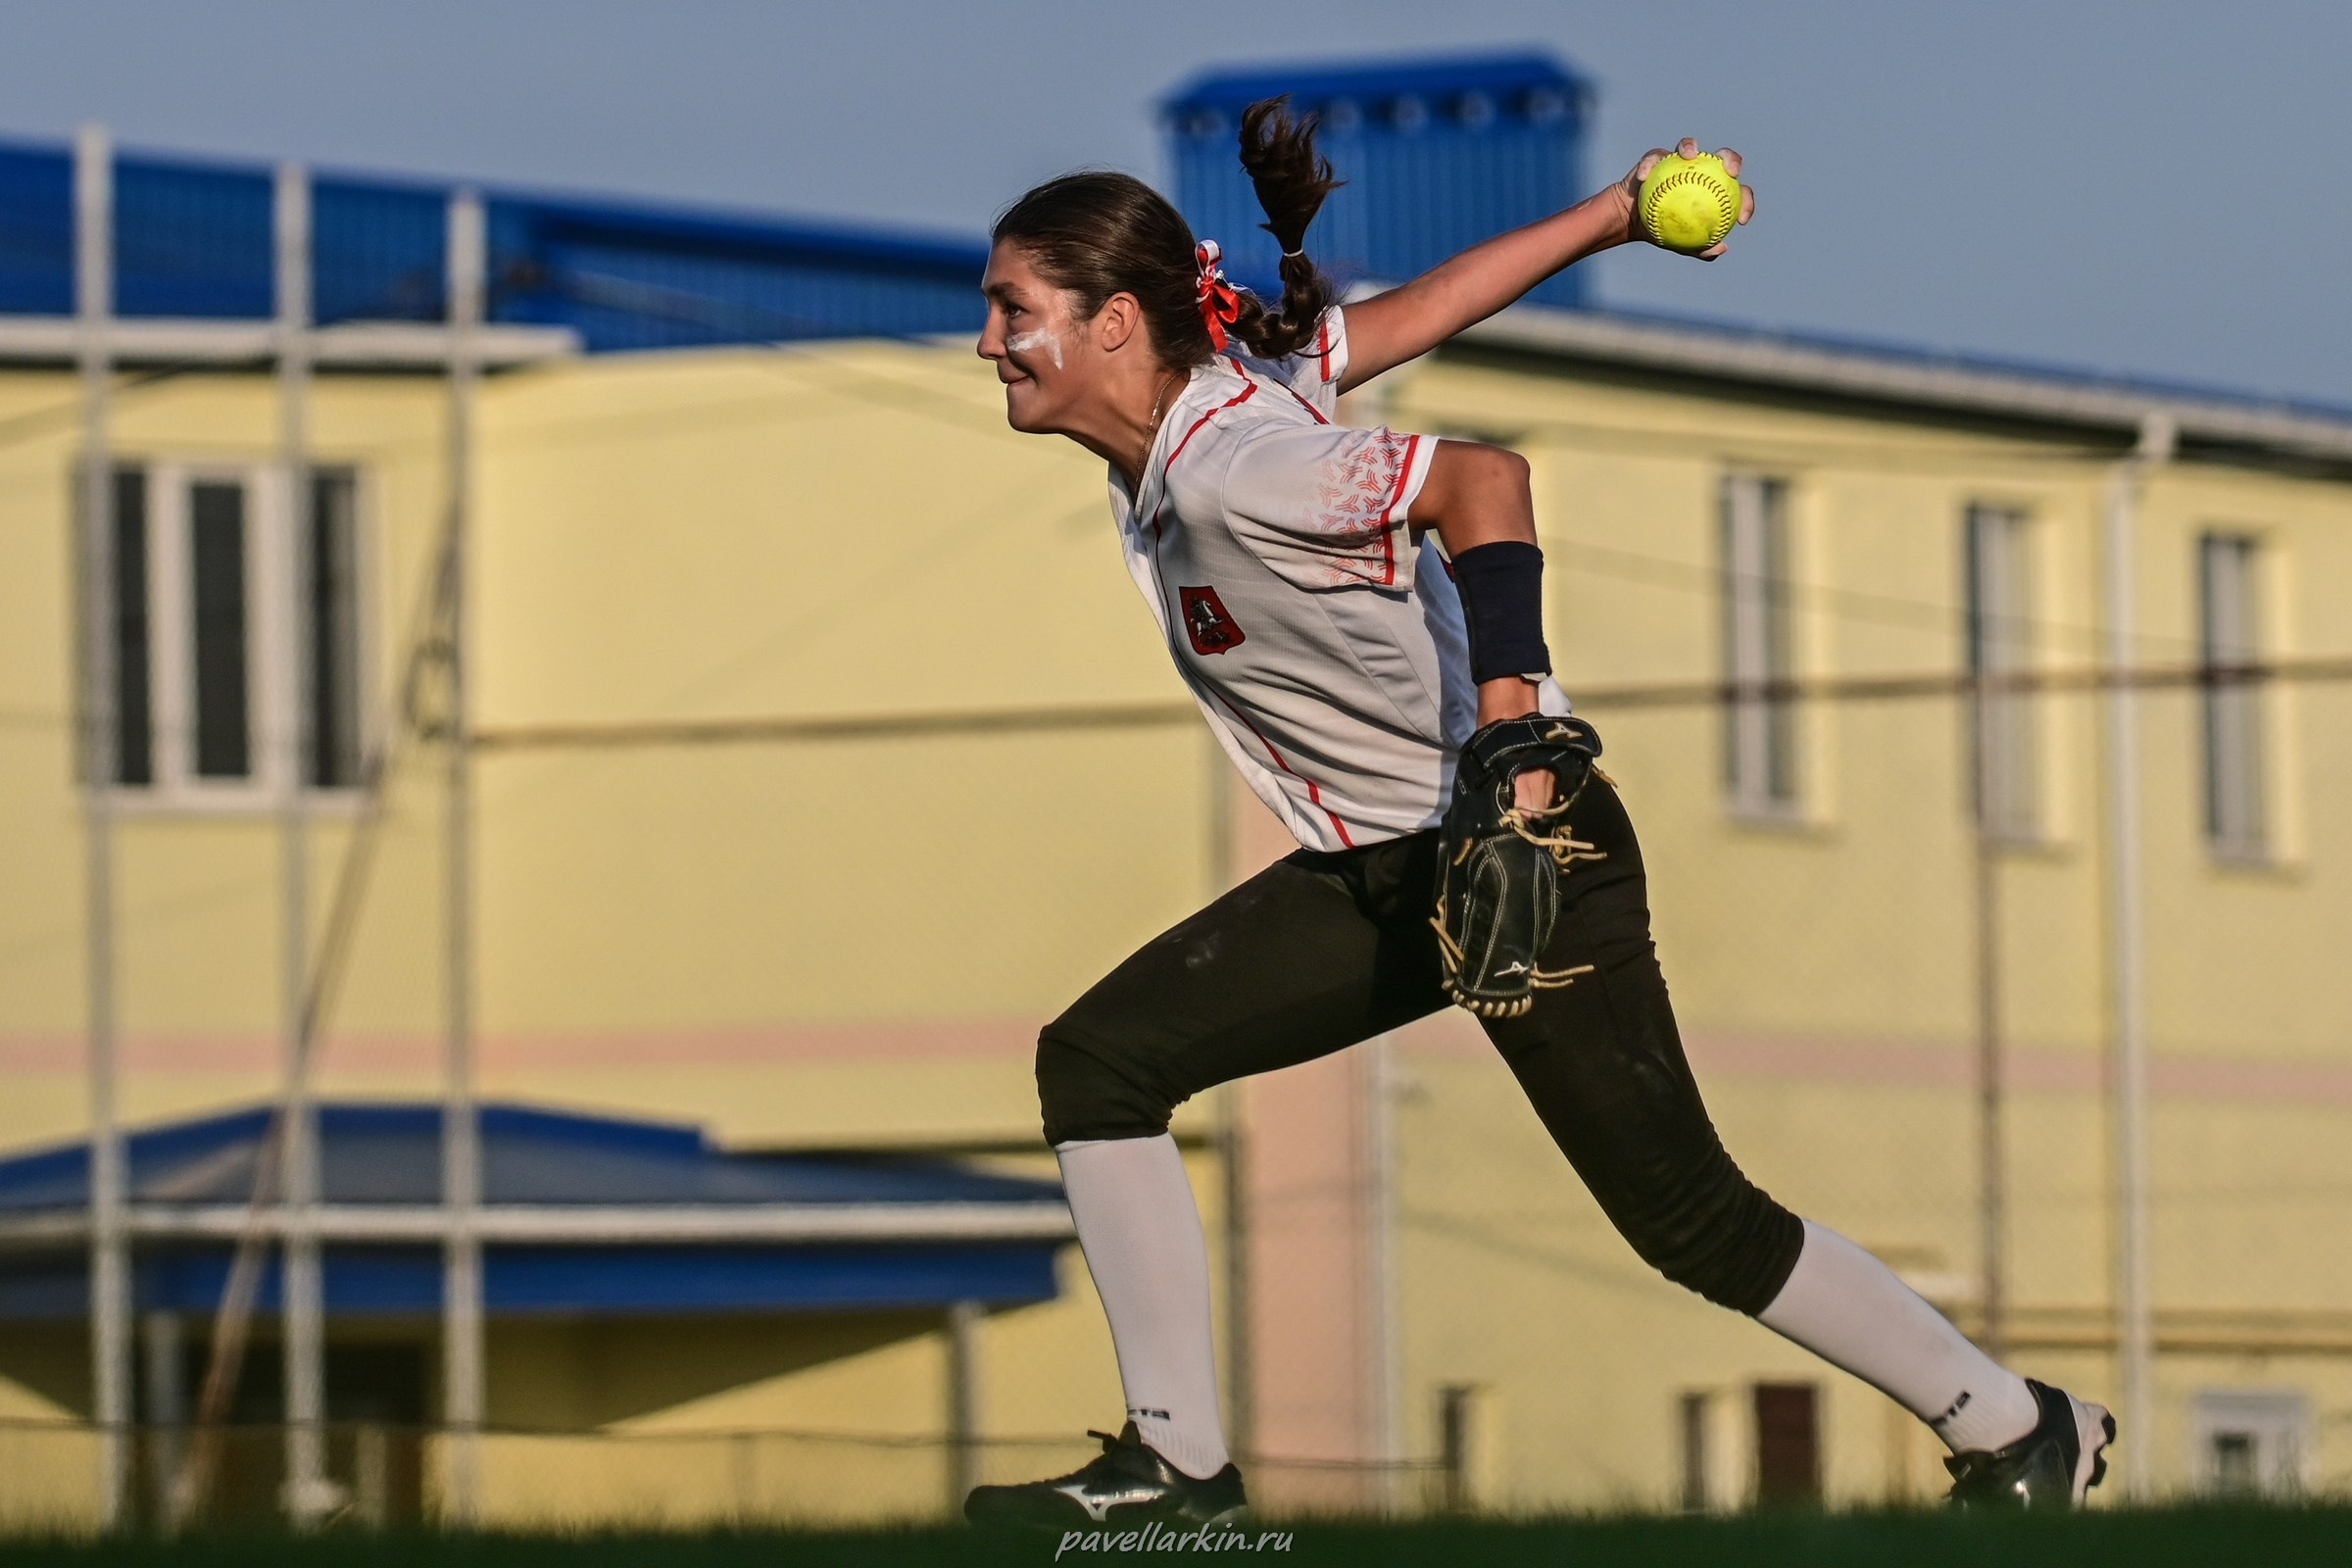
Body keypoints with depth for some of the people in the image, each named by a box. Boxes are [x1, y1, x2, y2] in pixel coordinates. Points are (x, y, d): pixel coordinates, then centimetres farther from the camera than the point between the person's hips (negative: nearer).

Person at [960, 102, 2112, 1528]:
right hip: (1384, 874, 10)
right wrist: (1612, 218, 15)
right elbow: (1433, 304, 6)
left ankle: (2024, 1434, 13)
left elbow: (1480, 481, -32)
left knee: (1691, 1220, -3)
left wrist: (1513, 744, -40)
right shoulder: (1217, 378, 0)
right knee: (1100, 1065, 1)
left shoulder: (1229, 474, -25)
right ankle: (1177, 1466, 5)